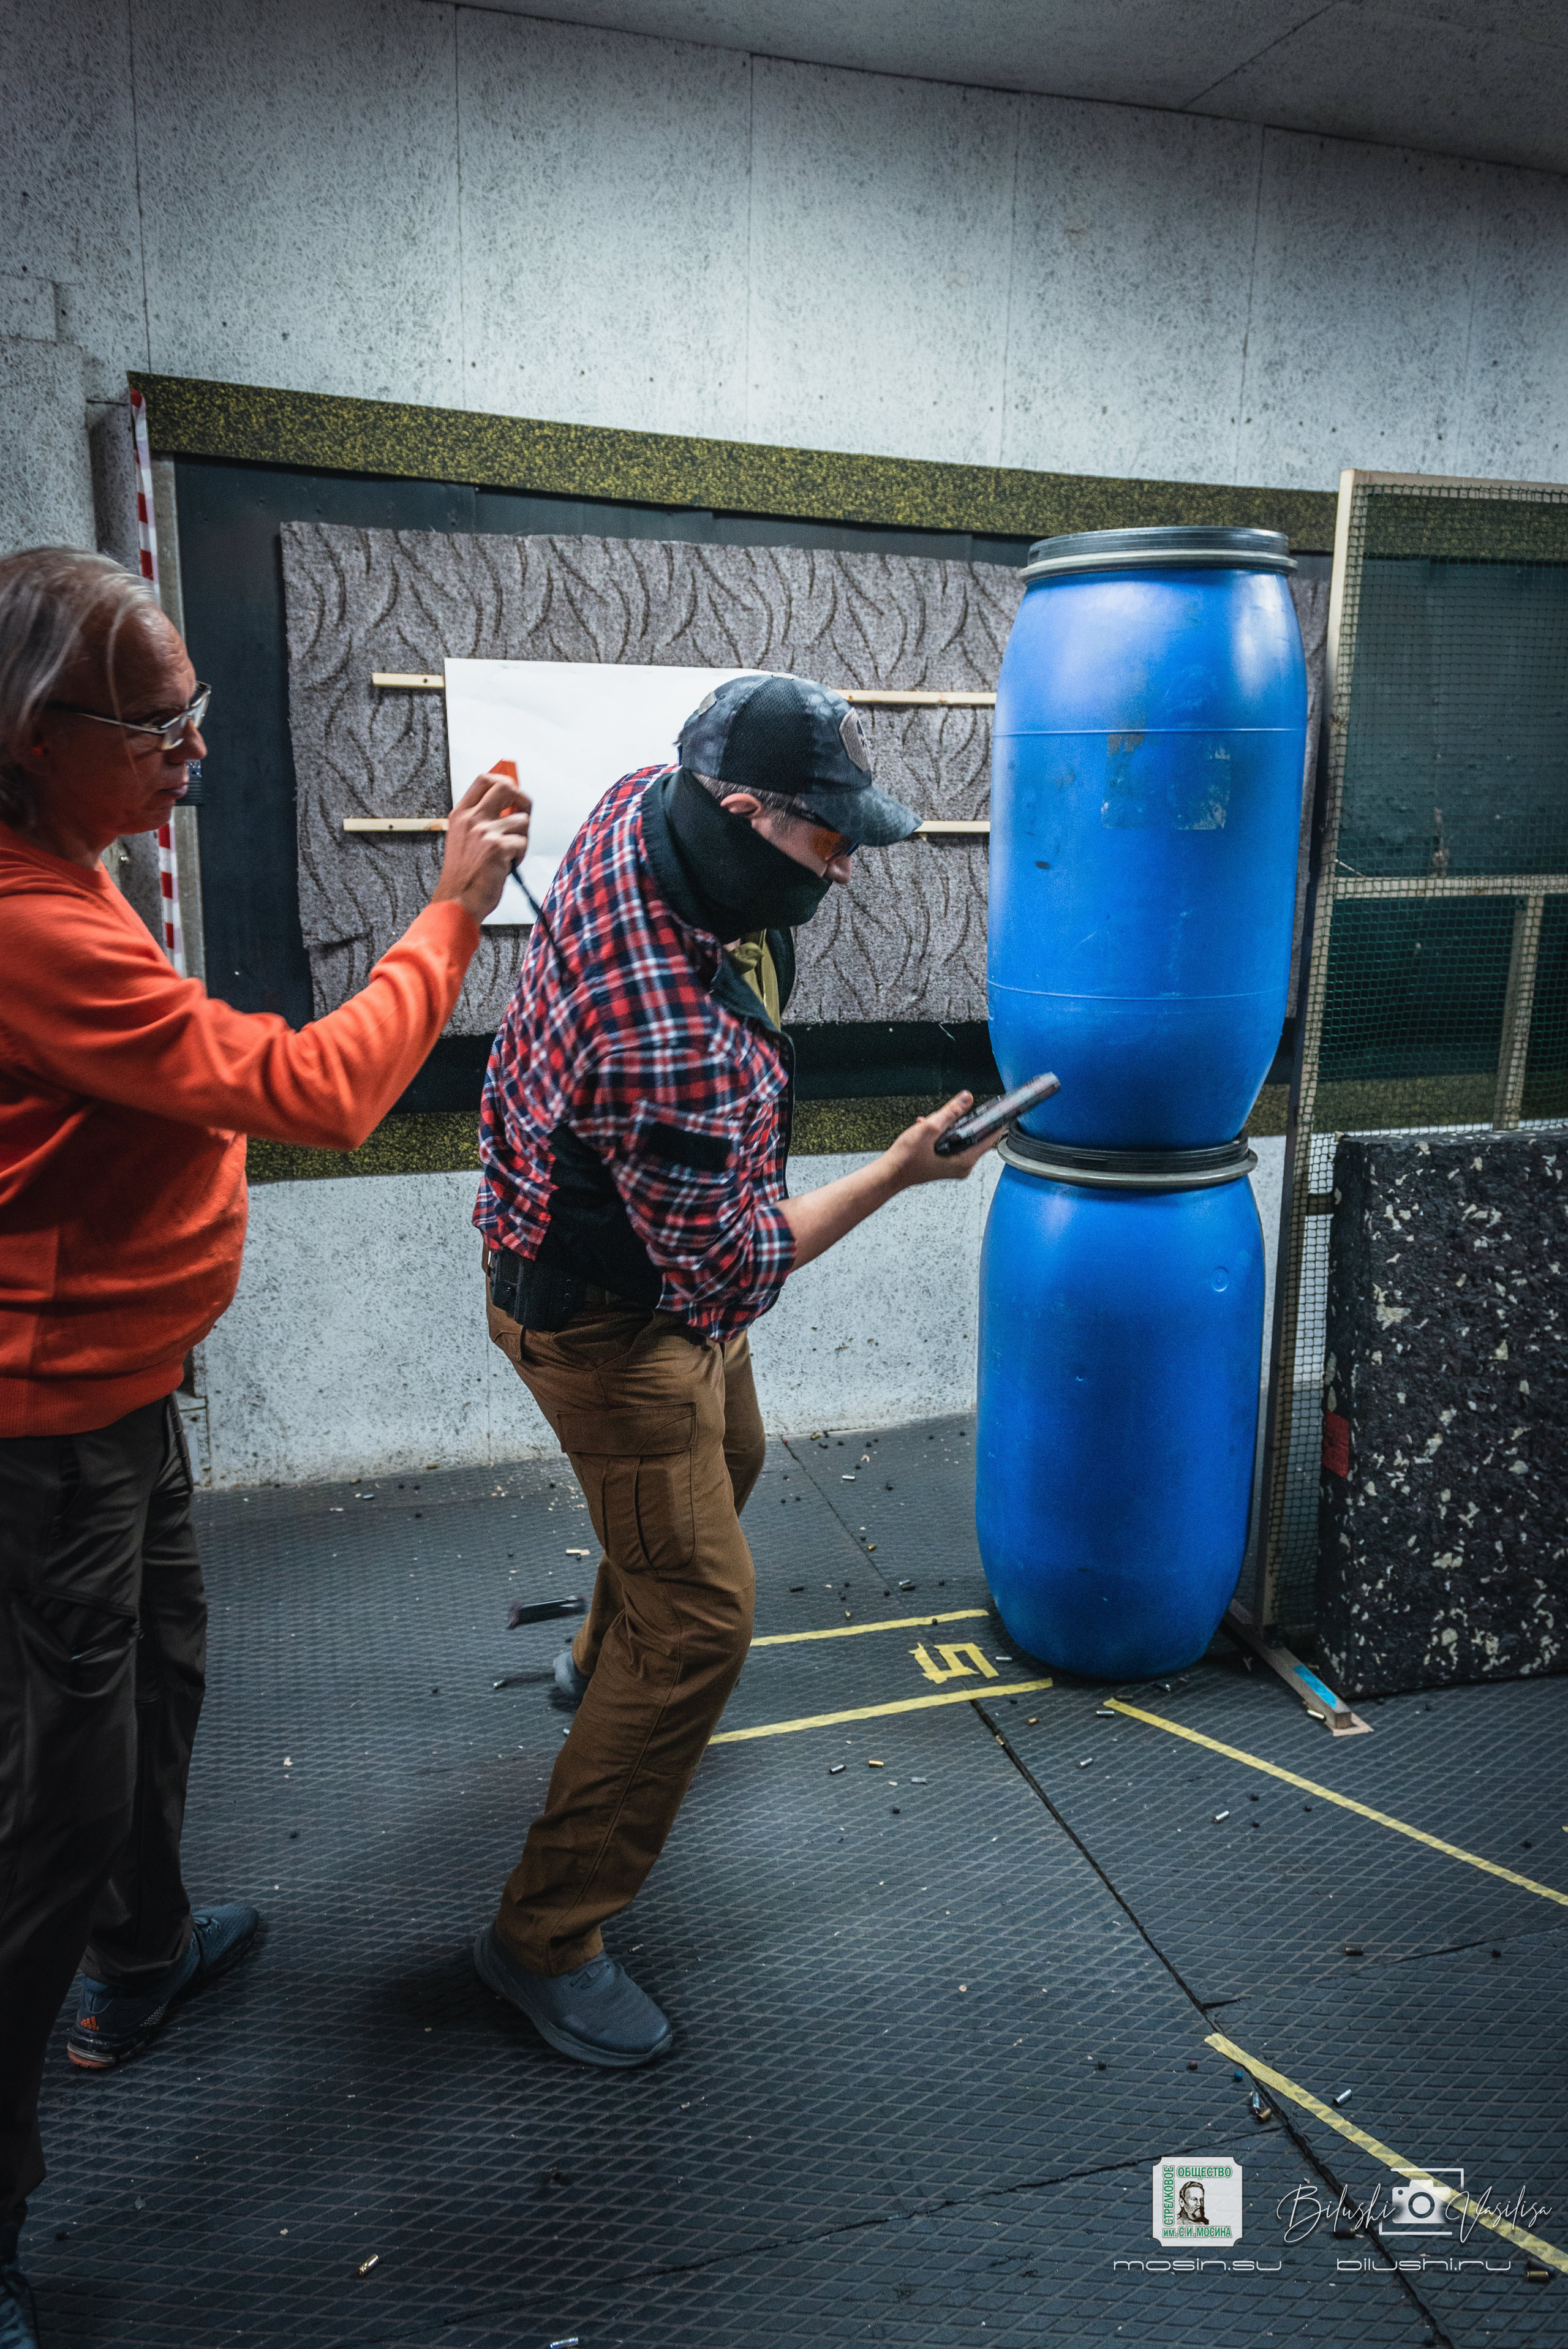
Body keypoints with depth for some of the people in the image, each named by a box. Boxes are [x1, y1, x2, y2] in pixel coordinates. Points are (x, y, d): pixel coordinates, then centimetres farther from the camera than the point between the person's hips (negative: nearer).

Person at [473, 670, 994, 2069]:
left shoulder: (643, 809, -14)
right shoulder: (671, 1043, -40)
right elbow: (735, 1268, -28)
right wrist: (896, 1175, -21)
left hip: (662, 1260, 10)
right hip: (612, 1322, -10)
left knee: (725, 1458, 32)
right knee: (701, 1621, -4)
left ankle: (606, 1662, 60)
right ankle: (546, 1937, 13)